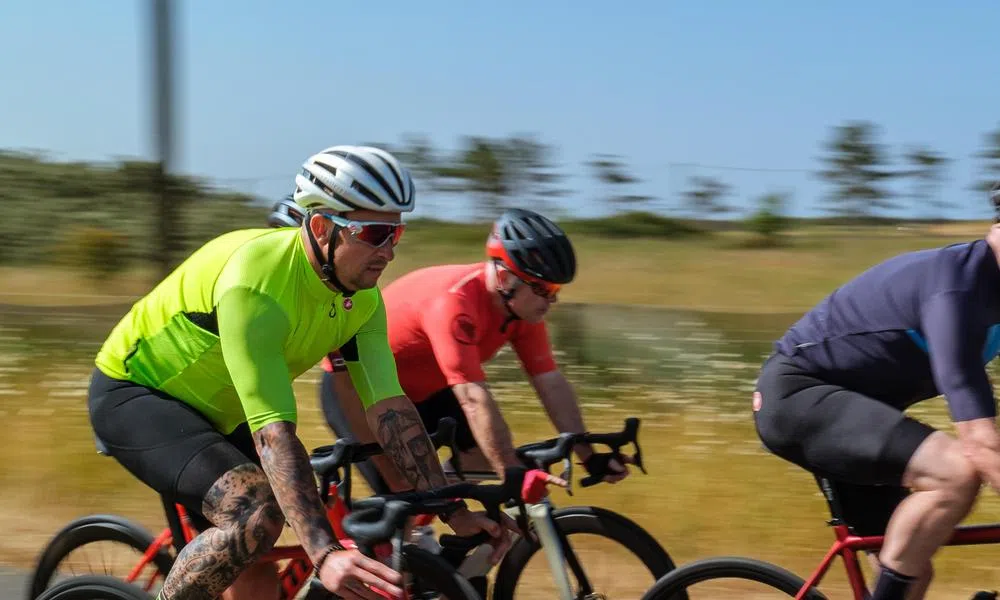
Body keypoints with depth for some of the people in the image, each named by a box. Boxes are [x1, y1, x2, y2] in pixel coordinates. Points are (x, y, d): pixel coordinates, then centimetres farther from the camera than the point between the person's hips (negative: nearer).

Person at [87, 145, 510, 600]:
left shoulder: (361, 295, -11)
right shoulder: (257, 282, -35)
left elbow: (389, 407, -11)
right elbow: (273, 434, -41)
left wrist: (454, 513, -17)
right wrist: (326, 555, -48)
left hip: (214, 410, 8)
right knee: (259, 513, -30)